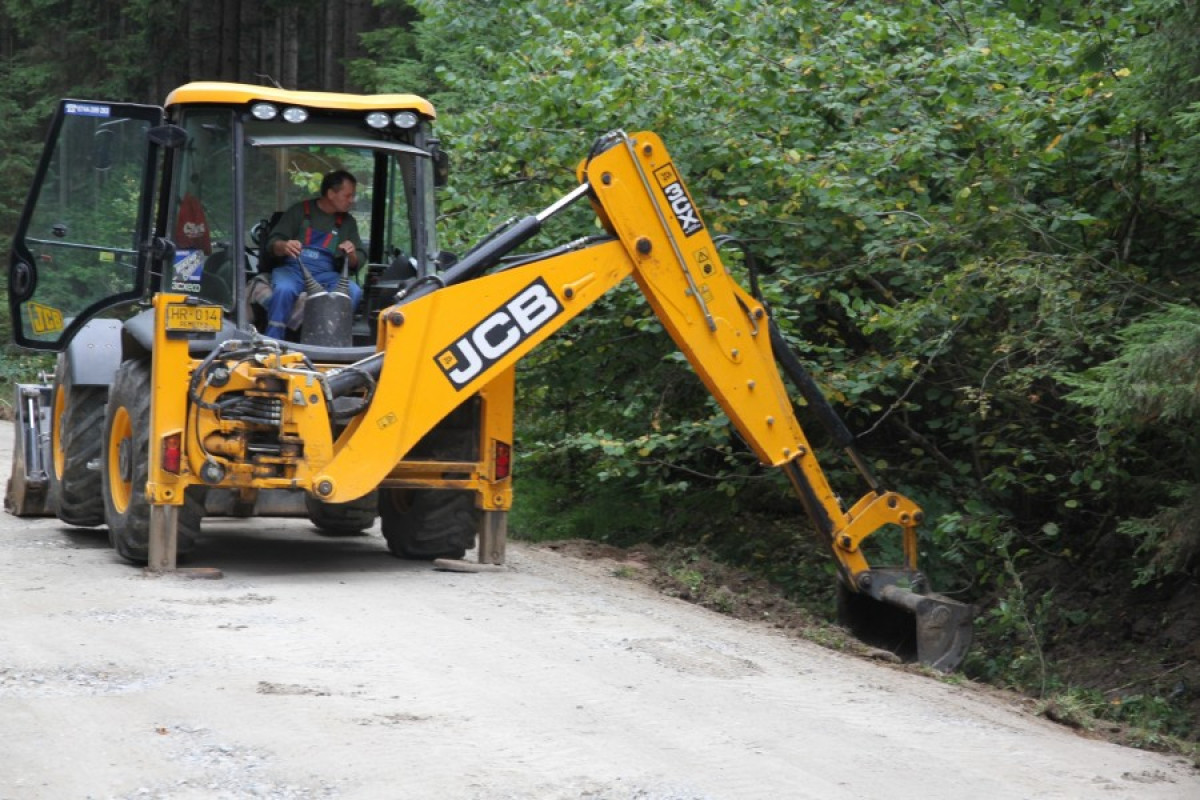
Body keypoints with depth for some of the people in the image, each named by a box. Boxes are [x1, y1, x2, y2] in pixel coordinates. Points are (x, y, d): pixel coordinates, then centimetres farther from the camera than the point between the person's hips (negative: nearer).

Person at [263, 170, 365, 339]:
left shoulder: (348, 222, 18)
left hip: (326, 274, 2)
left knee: (354, 291, -28)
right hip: (293, 269, -2)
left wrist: (351, 254, -11)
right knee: (284, 289, -36)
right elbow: (272, 244, 5)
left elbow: (356, 263, 14)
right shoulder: (300, 211, 10)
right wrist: (284, 247, -20)